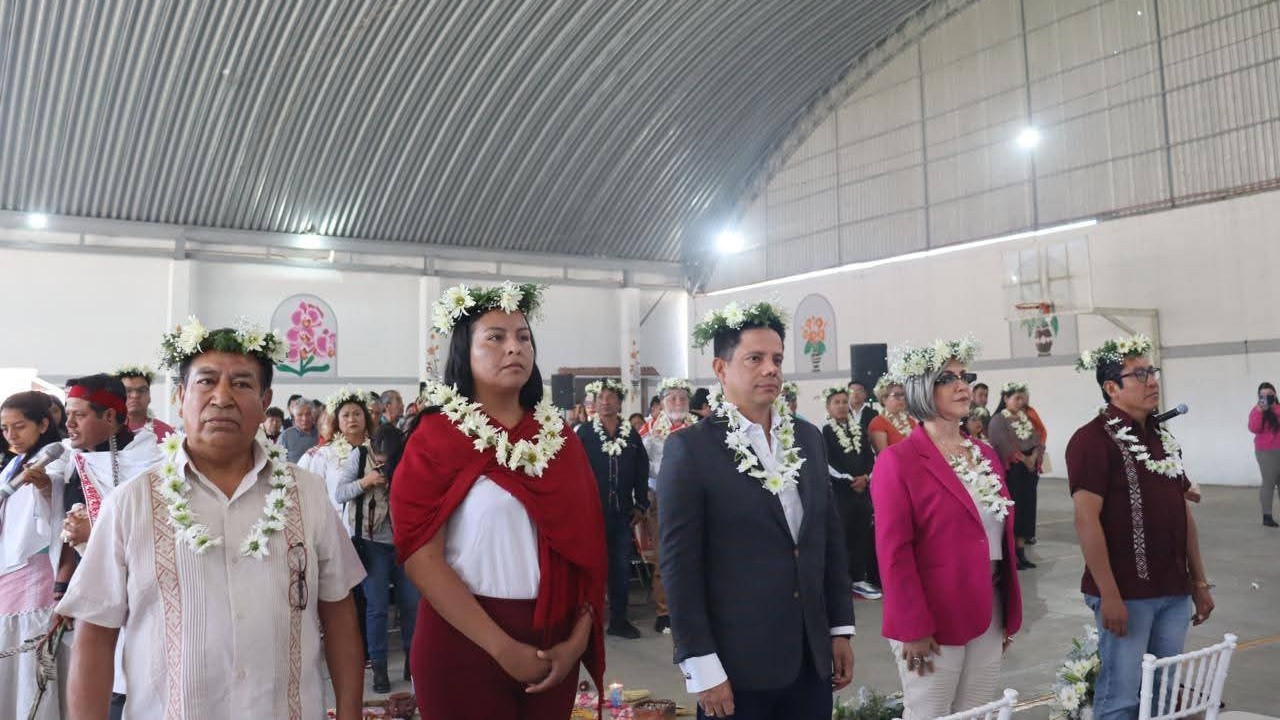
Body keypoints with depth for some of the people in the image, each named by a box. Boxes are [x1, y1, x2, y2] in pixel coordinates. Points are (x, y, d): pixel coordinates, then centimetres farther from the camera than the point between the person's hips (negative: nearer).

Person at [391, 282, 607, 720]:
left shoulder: (560, 437, 5)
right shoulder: (436, 438, -6)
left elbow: (585, 544, 5)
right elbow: (420, 557, -13)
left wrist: (578, 638, -5)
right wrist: (503, 647, -15)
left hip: (552, 639, 4)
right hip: (465, 640, -4)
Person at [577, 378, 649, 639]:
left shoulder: (632, 435, 7)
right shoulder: (583, 433, -3)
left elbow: (642, 472, 8)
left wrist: (641, 505, 4)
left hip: (623, 513, 3)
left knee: (621, 567, 10)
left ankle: (619, 620, 20)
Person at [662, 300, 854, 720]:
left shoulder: (808, 438, 7)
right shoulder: (690, 448, -10)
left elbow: (831, 537, 12)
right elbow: (679, 565, -11)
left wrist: (841, 629, 10)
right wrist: (702, 668, -13)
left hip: (811, 659, 5)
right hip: (737, 665, -5)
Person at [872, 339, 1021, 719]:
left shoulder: (986, 454, 11)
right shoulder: (898, 460, -12)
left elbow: (1001, 535, 16)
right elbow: (894, 552, -15)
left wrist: (1011, 611, 14)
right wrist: (913, 628, -17)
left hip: (989, 614, 7)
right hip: (932, 621, -7)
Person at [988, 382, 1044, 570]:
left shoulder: (1026, 418, 14)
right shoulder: (998, 420, -7)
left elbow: (1038, 440, 7)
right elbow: (1005, 446, -16)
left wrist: (1033, 457, -10)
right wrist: (1024, 460, -14)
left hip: (1030, 470, 7)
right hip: (1011, 471, -7)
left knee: (1026, 509, 7)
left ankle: (1021, 552, 13)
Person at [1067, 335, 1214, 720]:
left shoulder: (1164, 437, 13)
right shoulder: (1092, 439, -12)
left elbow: (1183, 513, 17)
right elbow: (1087, 519, -17)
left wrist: (1199, 580, 14)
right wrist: (1109, 593, -20)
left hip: (1174, 591, 7)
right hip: (1126, 593, -7)